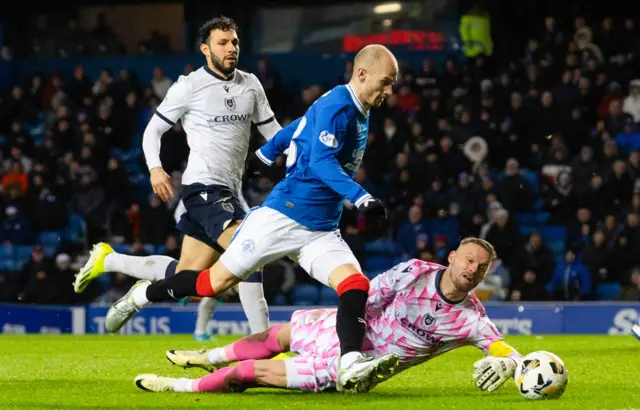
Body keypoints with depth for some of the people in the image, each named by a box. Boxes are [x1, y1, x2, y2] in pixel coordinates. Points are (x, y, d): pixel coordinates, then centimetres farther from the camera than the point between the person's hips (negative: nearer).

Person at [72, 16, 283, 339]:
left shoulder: (250, 85, 11)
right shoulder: (189, 87, -4)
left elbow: (272, 131, 16)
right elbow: (153, 129, 2)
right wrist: (155, 168, -15)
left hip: (230, 191, 7)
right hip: (204, 185, -7)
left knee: (187, 274, 10)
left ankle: (108, 260, 27)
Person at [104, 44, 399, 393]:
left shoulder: (359, 114, 14)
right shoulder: (337, 104, -13)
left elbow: (302, 127, 27)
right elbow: (321, 163, -25)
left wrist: (266, 152, 37)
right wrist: (362, 199, -35)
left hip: (320, 232, 8)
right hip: (283, 216, -8)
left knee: (355, 285, -18)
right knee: (215, 282, -1)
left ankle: (350, 366, -34)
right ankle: (142, 297, 20)